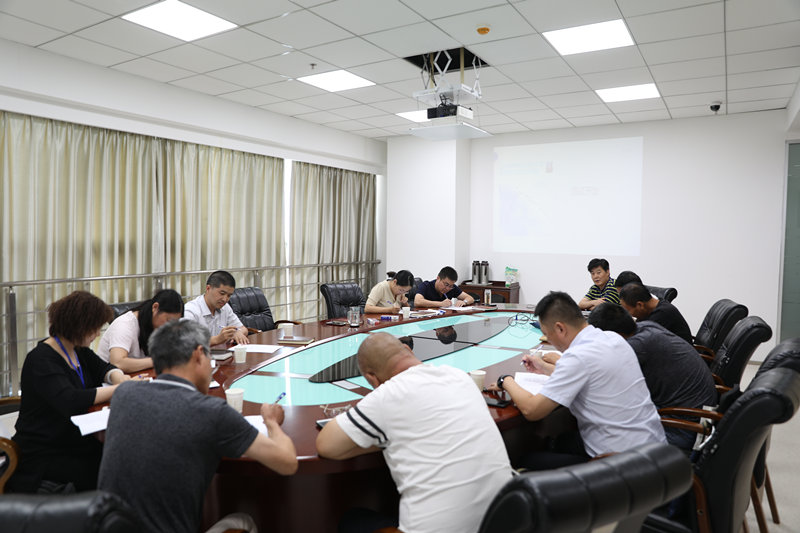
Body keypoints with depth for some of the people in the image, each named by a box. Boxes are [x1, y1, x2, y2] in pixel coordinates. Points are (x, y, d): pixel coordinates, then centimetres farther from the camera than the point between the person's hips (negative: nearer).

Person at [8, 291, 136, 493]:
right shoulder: (41, 360, -20)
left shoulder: (78, 350, 5)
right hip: (43, 456, -7)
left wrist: (118, 377, -7)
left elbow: (103, 368, 18)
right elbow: (69, 401, -34)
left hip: (75, 443, 8)